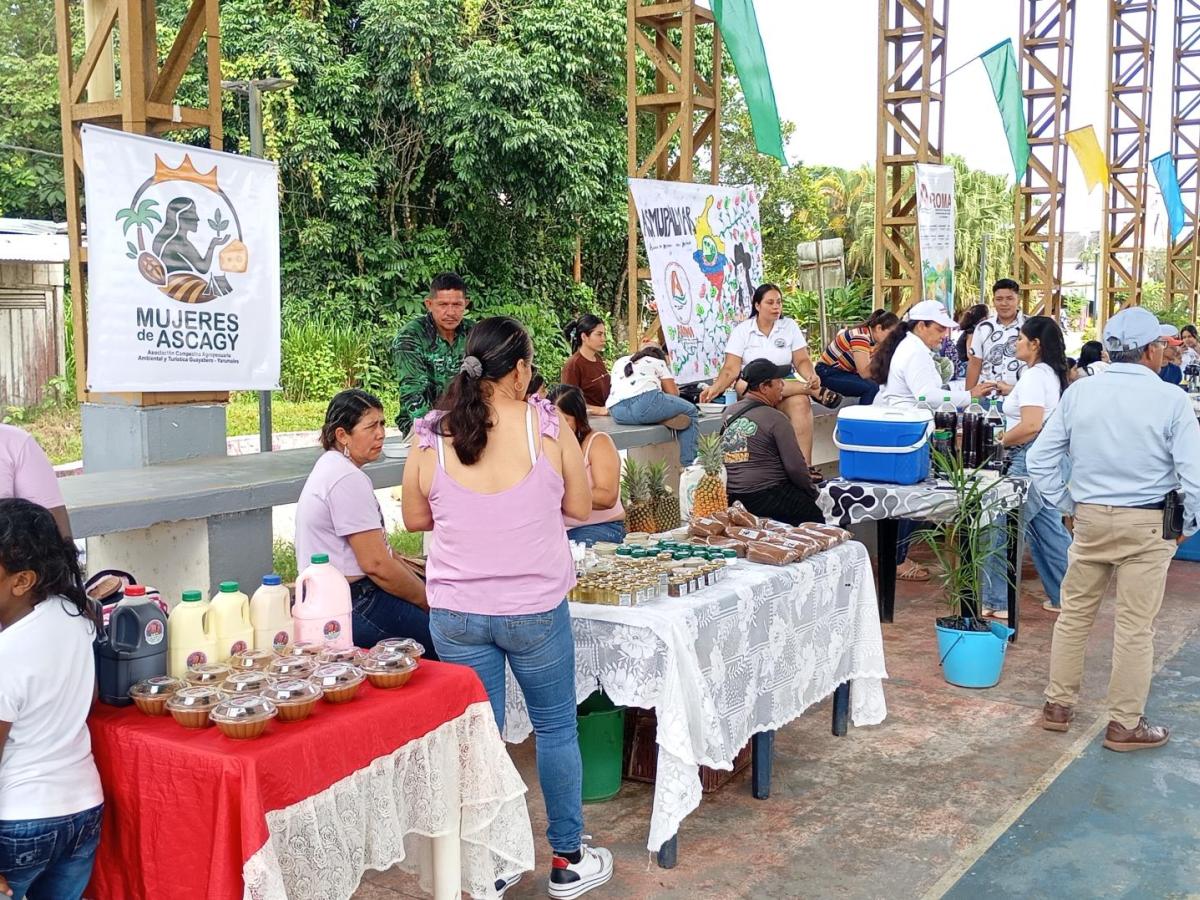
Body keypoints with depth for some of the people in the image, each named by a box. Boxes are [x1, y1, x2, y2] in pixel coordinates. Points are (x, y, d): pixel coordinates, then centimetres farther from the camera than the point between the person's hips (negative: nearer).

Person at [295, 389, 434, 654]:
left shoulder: (332, 466, 14)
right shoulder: (347, 479, -19)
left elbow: (377, 547, 16)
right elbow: (376, 563, -20)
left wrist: (421, 585, 10)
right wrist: (426, 600, -9)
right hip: (353, 609, -11)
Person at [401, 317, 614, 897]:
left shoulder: (432, 436, -5)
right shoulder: (548, 425, -11)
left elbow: (415, 519, 6)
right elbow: (580, 507, -1)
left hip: (456, 613, 2)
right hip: (535, 609, -1)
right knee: (556, 729, 16)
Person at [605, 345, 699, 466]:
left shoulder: (620, 362, 36)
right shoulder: (658, 362, 24)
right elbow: (673, 392, 18)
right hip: (646, 401, -4)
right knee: (691, 412, 17)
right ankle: (689, 466, 7)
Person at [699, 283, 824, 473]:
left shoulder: (789, 326, 8)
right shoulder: (741, 330, 2)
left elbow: (802, 361, 4)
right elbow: (731, 369, -4)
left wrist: (812, 375, -18)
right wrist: (715, 388, -22)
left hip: (789, 386, 1)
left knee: (801, 403, -33)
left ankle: (805, 465, -38)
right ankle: (810, 389, -27)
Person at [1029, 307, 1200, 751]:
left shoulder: (1079, 392, -1)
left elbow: (1040, 458, 1)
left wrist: (1066, 504, 11)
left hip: (1089, 518, 4)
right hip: (1148, 525, -3)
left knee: (1075, 612, 15)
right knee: (1135, 627, 5)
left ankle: (1058, 705, 25)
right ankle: (1124, 725, 16)